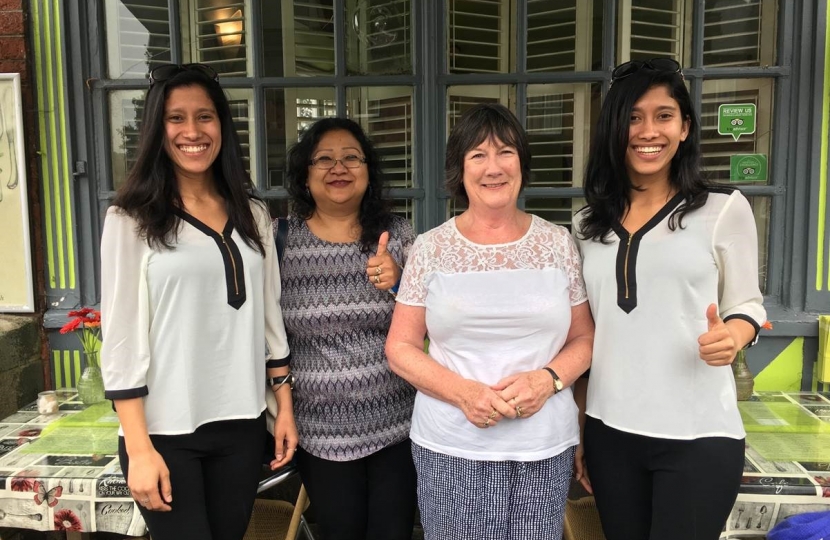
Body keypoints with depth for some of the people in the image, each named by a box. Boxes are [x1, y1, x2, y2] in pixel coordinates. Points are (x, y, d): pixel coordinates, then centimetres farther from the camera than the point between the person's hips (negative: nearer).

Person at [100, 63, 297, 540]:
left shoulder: (252, 215, 6)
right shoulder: (131, 219, -6)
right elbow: (121, 338, -9)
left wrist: (286, 408, 8)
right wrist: (139, 449, -12)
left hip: (242, 425, 4)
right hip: (166, 431, -3)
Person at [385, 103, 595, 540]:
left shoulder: (558, 243, 4)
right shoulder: (431, 248, 0)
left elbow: (584, 339, 8)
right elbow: (400, 348, 0)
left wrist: (548, 378, -12)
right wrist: (464, 392, -14)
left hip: (545, 447, 1)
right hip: (451, 447, -1)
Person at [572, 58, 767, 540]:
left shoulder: (725, 208, -3)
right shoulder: (588, 224, 6)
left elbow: (747, 303, 4)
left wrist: (733, 334, -20)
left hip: (698, 437, -3)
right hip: (609, 432, 4)